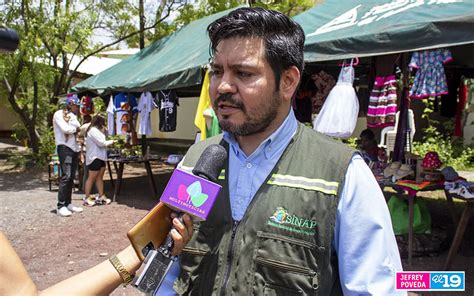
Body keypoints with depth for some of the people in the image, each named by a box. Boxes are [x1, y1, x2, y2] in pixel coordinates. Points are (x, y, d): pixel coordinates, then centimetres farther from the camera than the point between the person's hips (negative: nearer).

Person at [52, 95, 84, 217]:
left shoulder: (73, 116, 21)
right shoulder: (59, 114, -2)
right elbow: (65, 129, -16)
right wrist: (76, 128, 3)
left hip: (74, 148, 7)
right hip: (64, 148, -7)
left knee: (71, 177, 6)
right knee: (66, 176, -14)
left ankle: (68, 203, 11)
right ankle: (61, 206, -13)